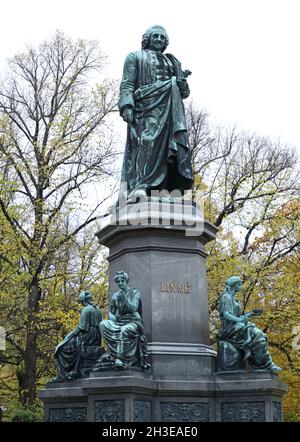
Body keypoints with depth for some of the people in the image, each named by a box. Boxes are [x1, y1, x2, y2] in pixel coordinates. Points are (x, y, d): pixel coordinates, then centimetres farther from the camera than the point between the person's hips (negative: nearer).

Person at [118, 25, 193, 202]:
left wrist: (183, 84, -1)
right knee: (146, 141, -25)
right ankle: (139, 186, -37)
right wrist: (126, 105, -13)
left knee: (174, 145, -13)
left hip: (171, 109, 5)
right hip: (146, 105, -4)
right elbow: (127, 84, 6)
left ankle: (173, 189, -22)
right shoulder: (135, 57, 21)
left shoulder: (173, 61, 31)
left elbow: (185, 93, 24)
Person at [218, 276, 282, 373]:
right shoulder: (226, 297, -6)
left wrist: (251, 314, 15)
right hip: (230, 328, -10)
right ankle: (267, 365, -16)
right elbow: (225, 314, -20)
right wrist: (239, 320, -32)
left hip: (236, 327, 10)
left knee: (261, 336, -3)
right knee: (257, 336, -20)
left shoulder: (232, 299, 23)